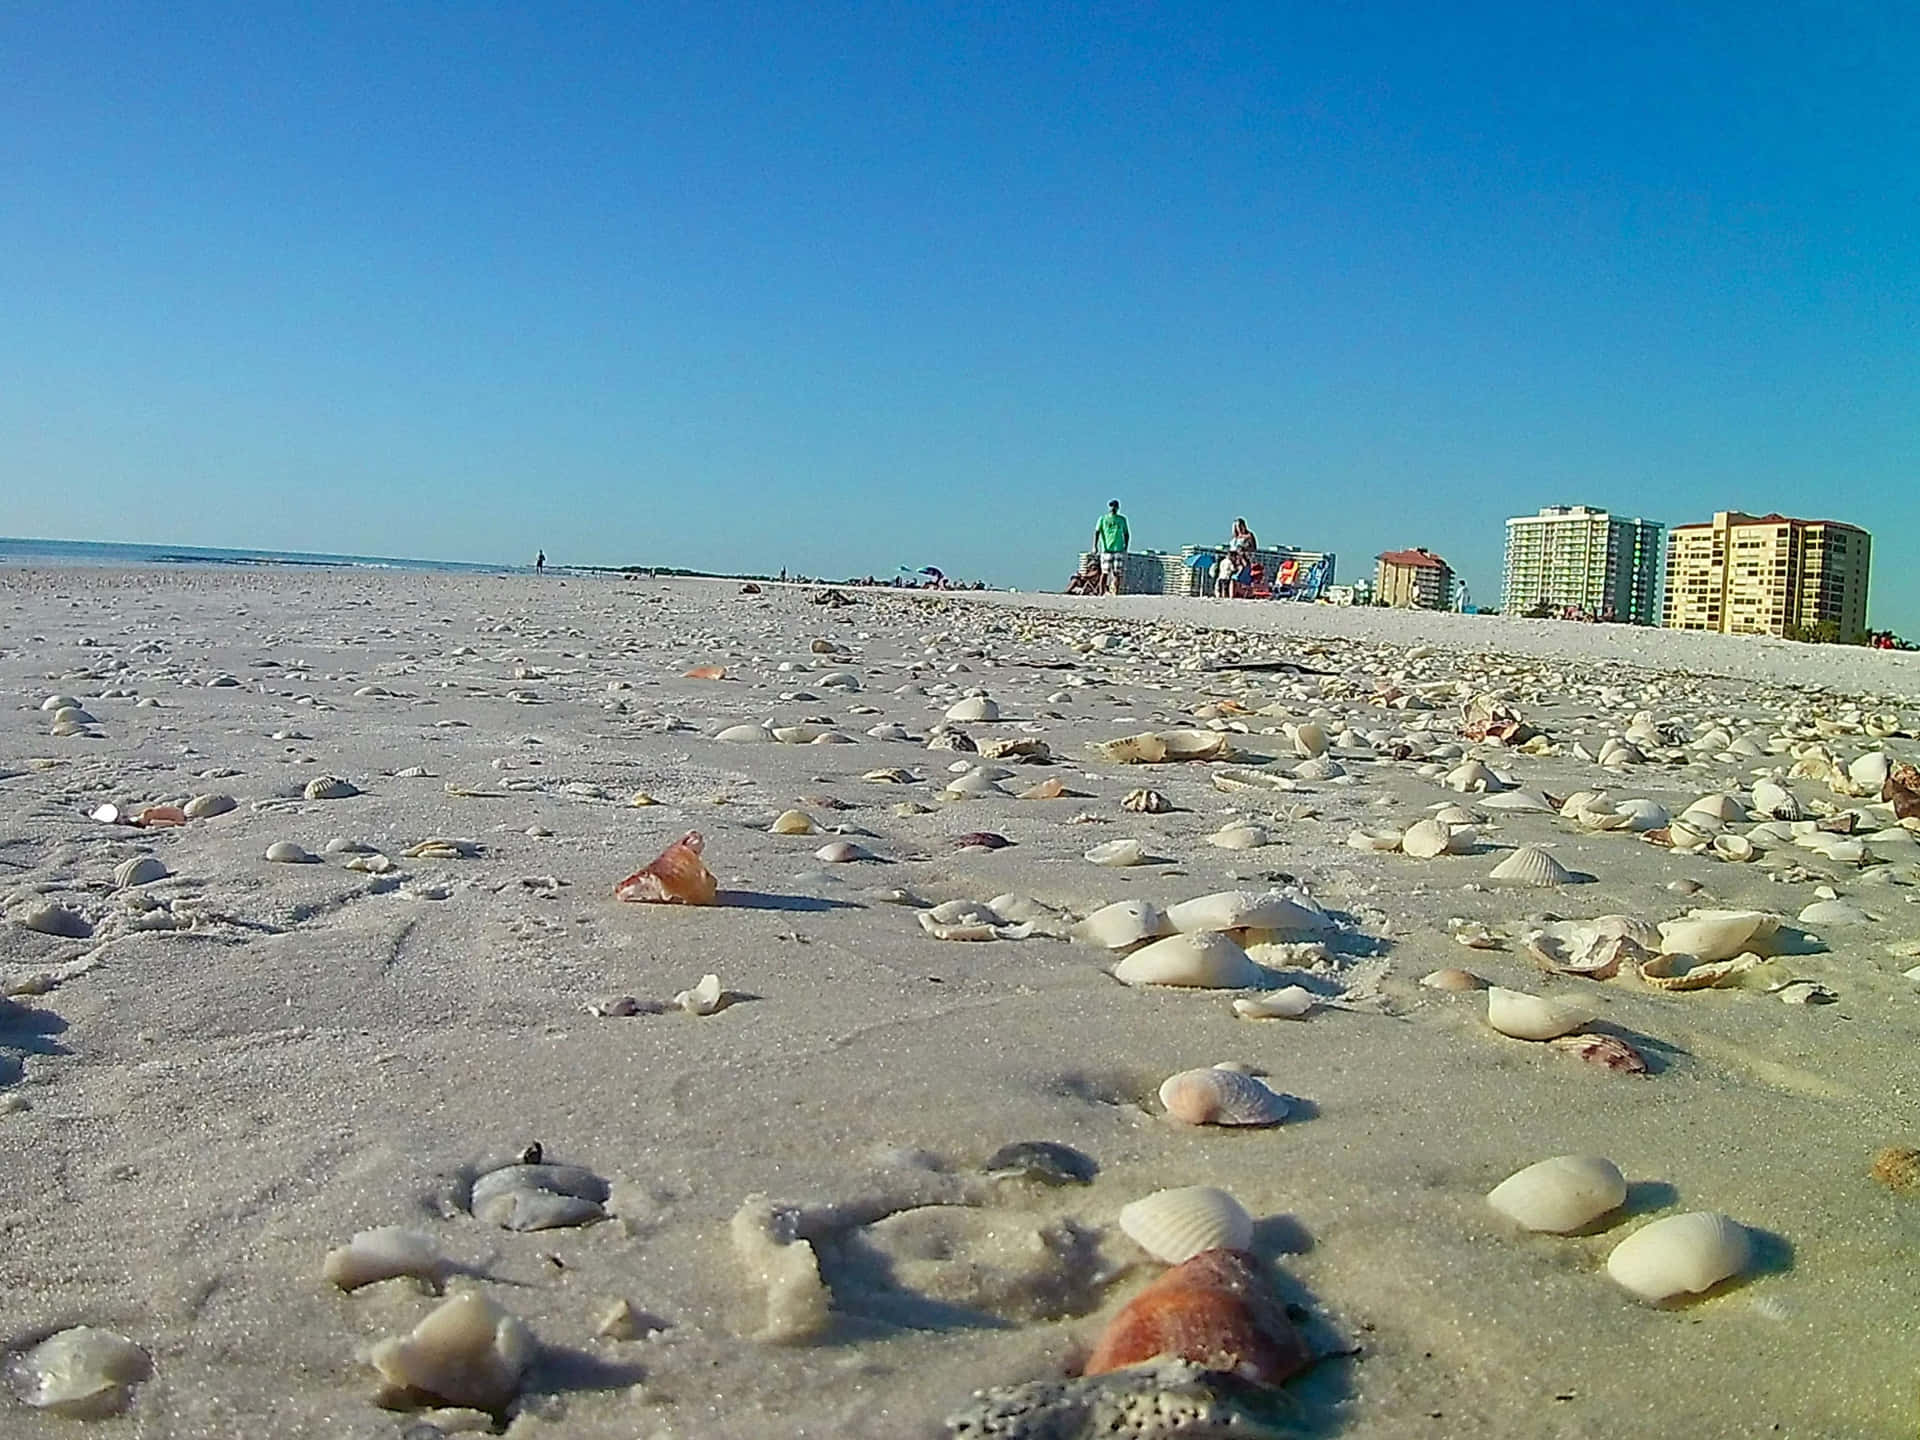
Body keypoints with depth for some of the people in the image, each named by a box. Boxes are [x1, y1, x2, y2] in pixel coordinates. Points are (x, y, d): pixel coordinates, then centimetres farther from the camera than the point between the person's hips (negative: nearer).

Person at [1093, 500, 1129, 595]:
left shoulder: (1122, 519, 12)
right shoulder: (1103, 519, 7)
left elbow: (1126, 534, 17)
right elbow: (1097, 532, -1)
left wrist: (1126, 548, 8)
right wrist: (1095, 546, -12)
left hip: (1119, 549, 2)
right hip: (1106, 549, -2)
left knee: (1117, 573, -4)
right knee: (1105, 572, -3)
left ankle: (1115, 593, -1)